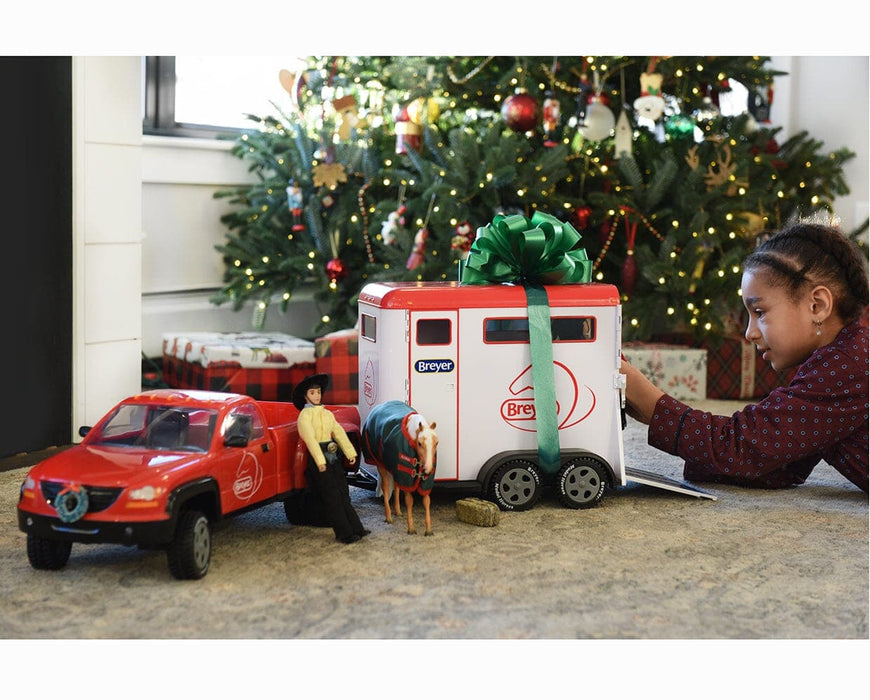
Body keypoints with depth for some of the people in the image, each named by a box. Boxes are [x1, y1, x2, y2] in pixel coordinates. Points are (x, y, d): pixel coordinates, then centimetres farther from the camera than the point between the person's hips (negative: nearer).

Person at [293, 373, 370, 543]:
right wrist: (320, 461, -24)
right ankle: (344, 534, -2)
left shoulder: (327, 413, 16)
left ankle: (356, 529, 7)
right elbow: (310, 438, -16)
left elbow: (339, 432, 11)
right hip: (317, 457, -7)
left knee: (343, 495, 6)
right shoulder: (305, 415, -6)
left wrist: (350, 453, 2)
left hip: (332, 456, 7)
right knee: (332, 497, -5)